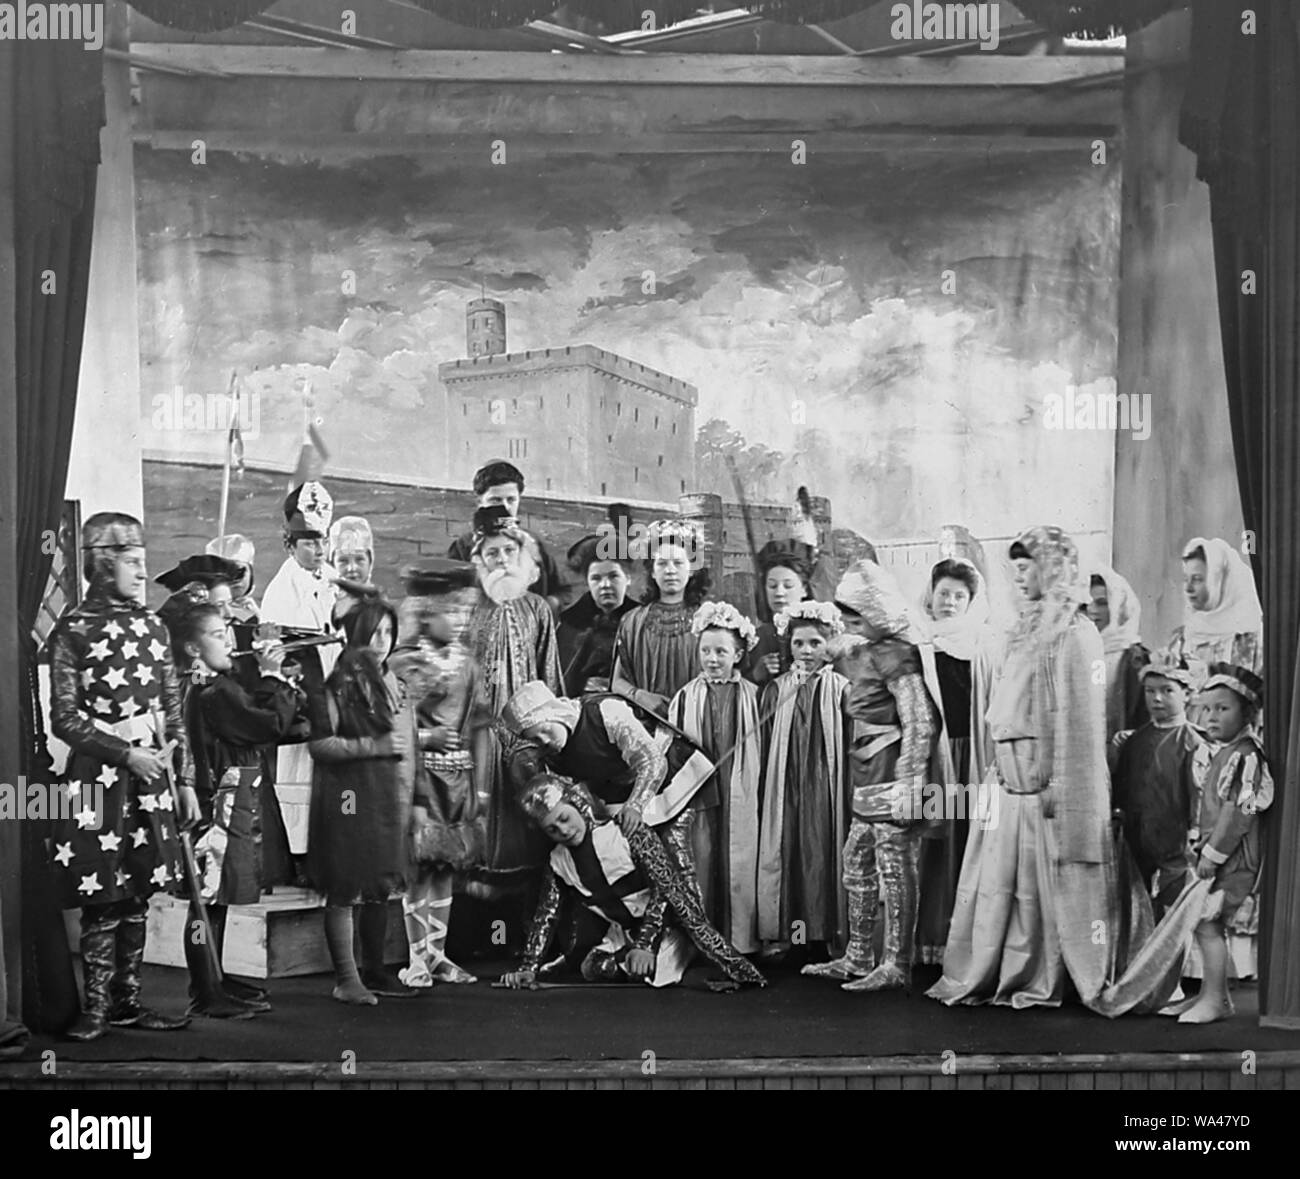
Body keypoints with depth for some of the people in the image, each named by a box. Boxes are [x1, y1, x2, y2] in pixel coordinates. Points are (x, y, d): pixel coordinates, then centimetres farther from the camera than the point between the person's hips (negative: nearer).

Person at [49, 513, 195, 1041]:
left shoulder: (151, 625, 9)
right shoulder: (73, 629, -6)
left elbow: (173, 710, 12)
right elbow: (64, 718, -9)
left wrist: (185, 779, 9)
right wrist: (126, 754, -15)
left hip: (151, 775, 5)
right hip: (100, 776, -5)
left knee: (137, 896, 9)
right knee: (102, 898, -2)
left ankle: (126, 1000, 19)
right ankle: (95, 1006, 10)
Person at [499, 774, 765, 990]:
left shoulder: (626, 834, -20)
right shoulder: (558, 863, -2)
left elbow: (666, 886, -25)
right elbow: (545, 916, 3)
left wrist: (644, 944, -31)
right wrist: (528, 968, -8)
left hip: (666, 924, -6)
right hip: (624, 933, 6)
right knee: (594, 970, -13)